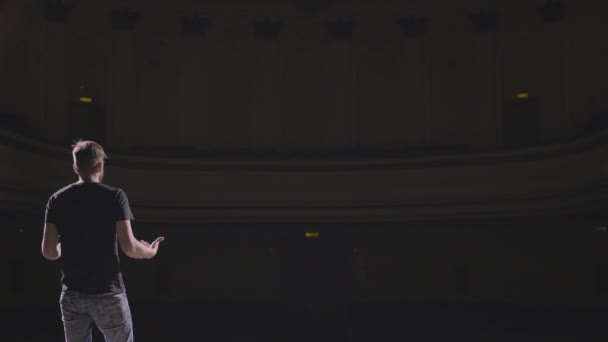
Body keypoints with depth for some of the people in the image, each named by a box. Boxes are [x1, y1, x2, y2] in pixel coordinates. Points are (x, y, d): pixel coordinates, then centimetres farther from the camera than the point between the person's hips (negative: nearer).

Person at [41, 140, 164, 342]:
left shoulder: (57, 200, 3)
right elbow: (129, 247, -13)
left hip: (72, 294, 3)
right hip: (107, 294, -3)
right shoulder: (114, 196, -7)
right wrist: (150, 252, 8)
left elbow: (48, 251, -1)